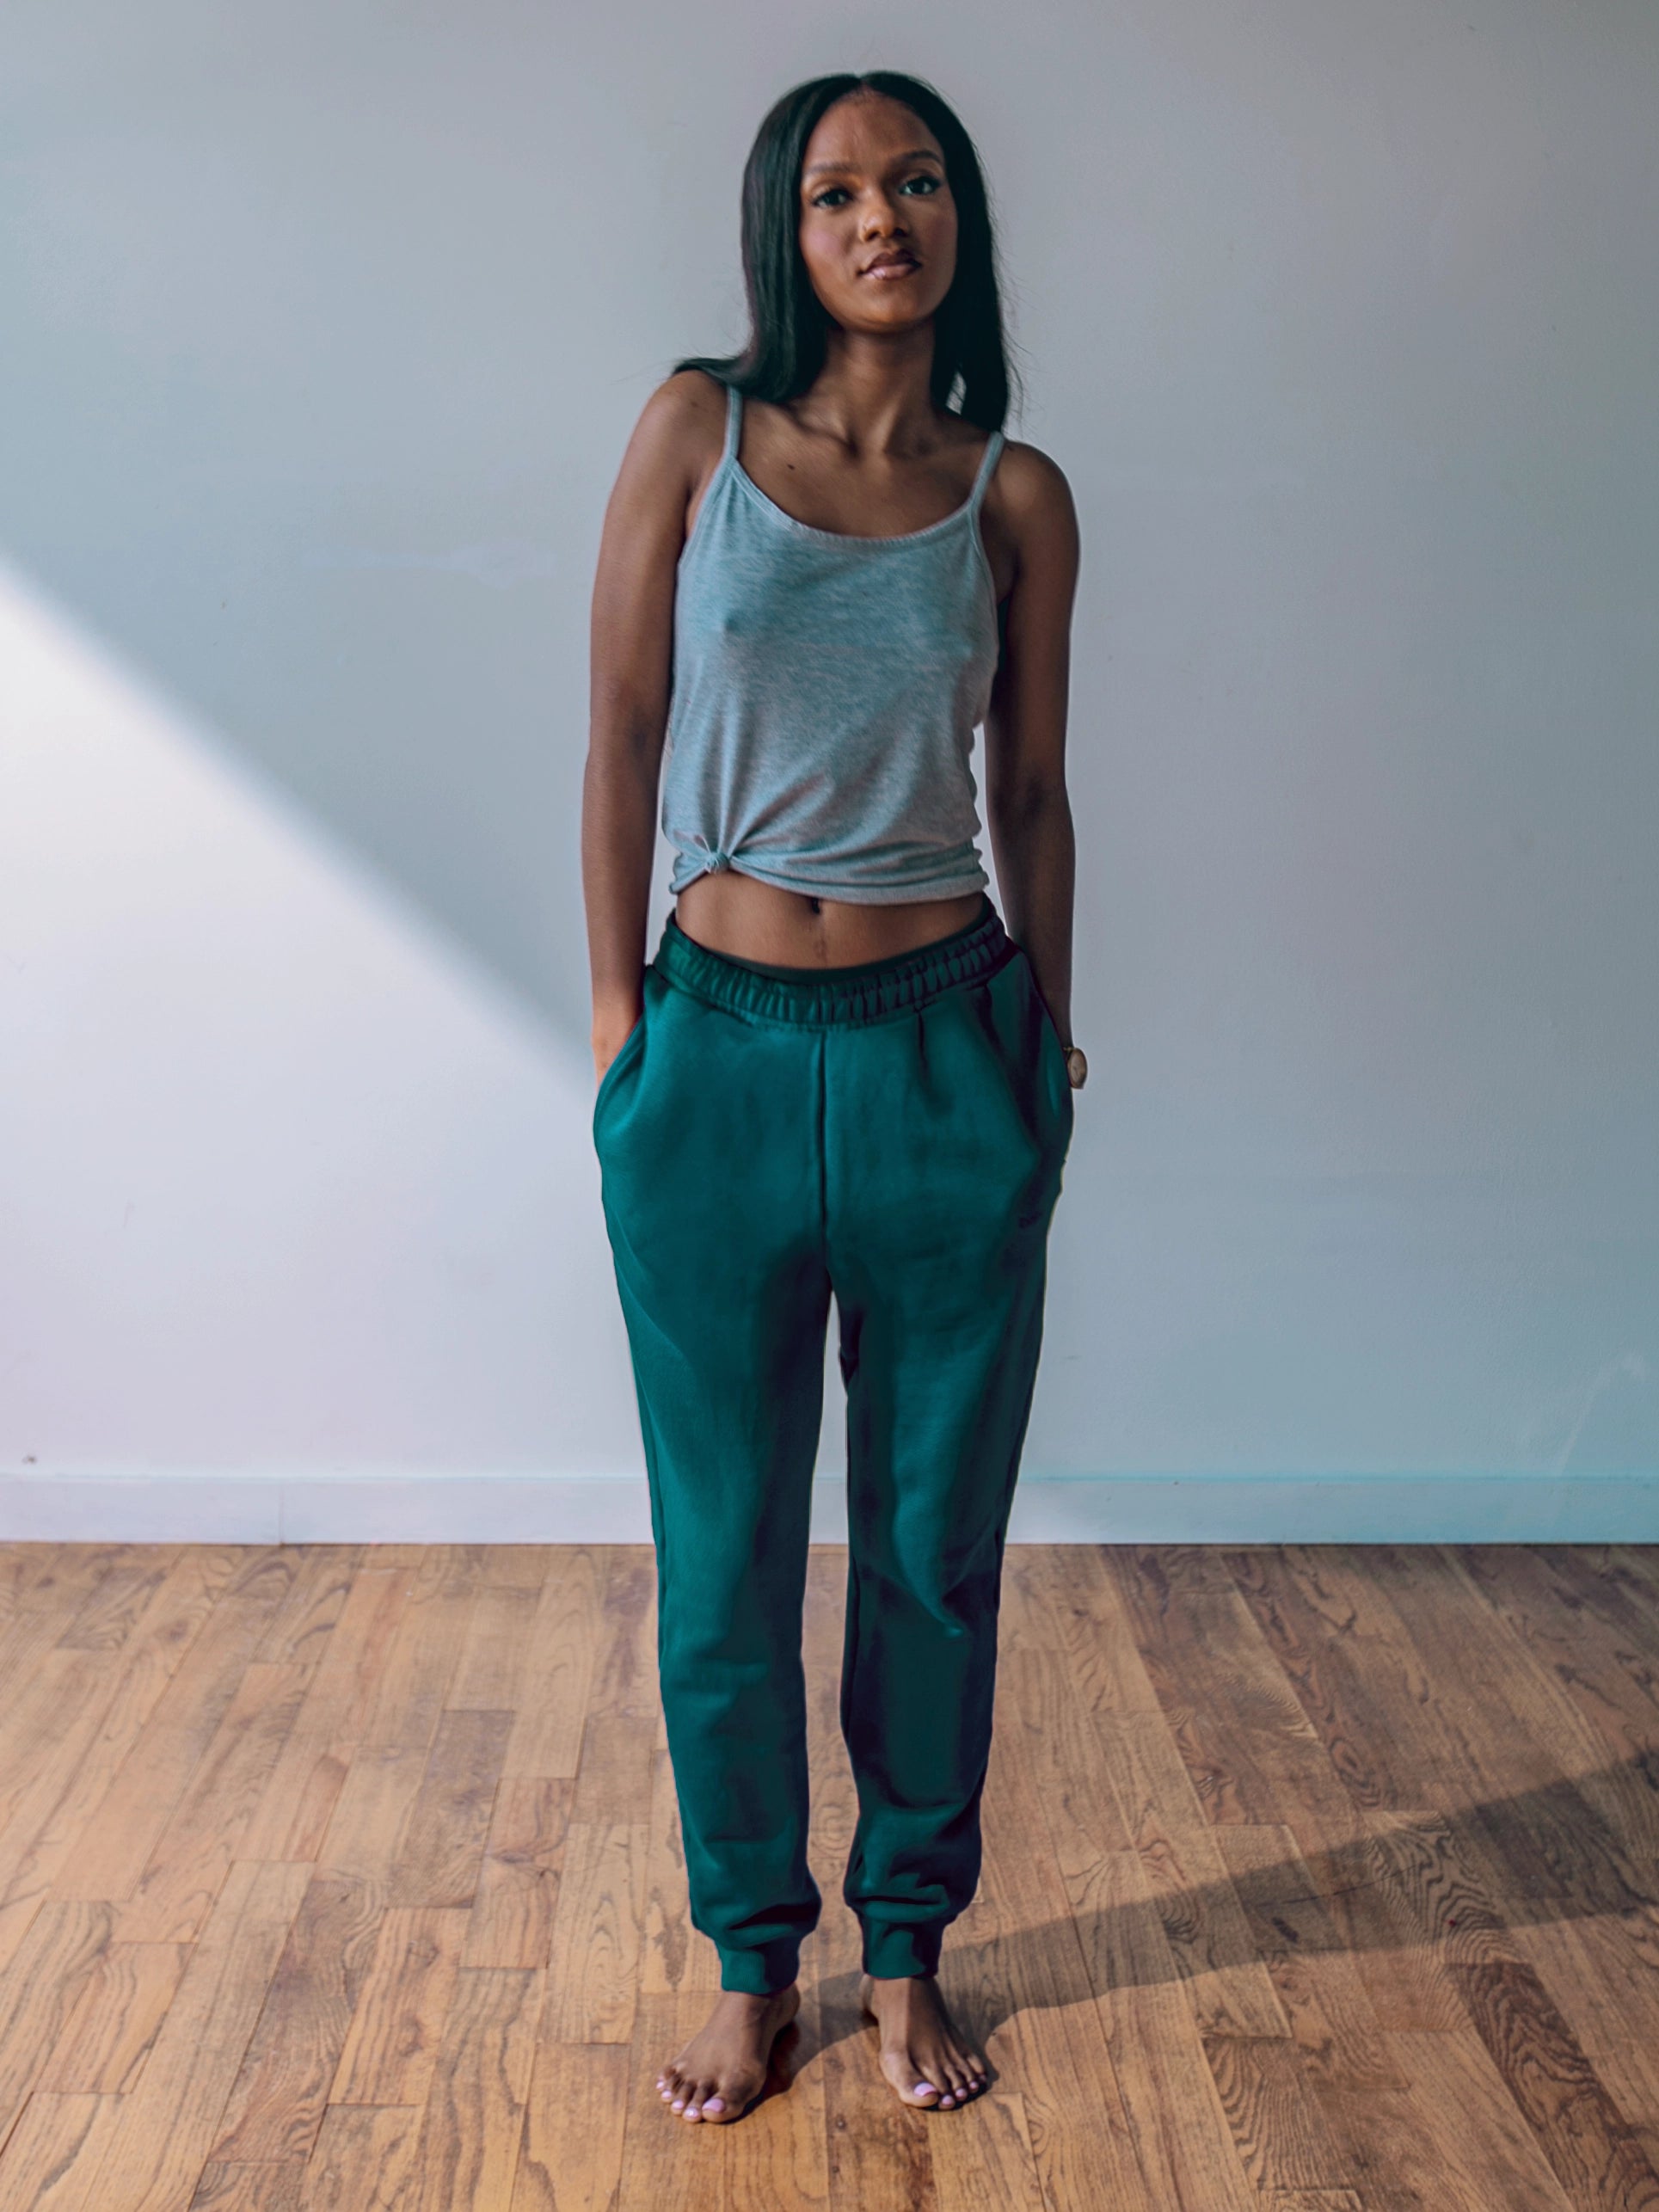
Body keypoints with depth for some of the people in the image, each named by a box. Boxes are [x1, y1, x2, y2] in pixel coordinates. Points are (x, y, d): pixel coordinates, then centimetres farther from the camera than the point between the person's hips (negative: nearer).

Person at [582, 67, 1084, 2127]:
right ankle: (751, 1956, 30)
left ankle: (906, 1949, 32)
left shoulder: (1015, 495, 4)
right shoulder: (696, 428, 1)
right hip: (722, 1051, -1)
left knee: (935, 1545, 10)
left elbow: (1031, 792, 10)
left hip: (944, 1050, 1)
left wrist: (1051, 1044, 12)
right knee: (725, 1551, 9)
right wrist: (618, 1016, -1)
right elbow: (621, 738, 1)